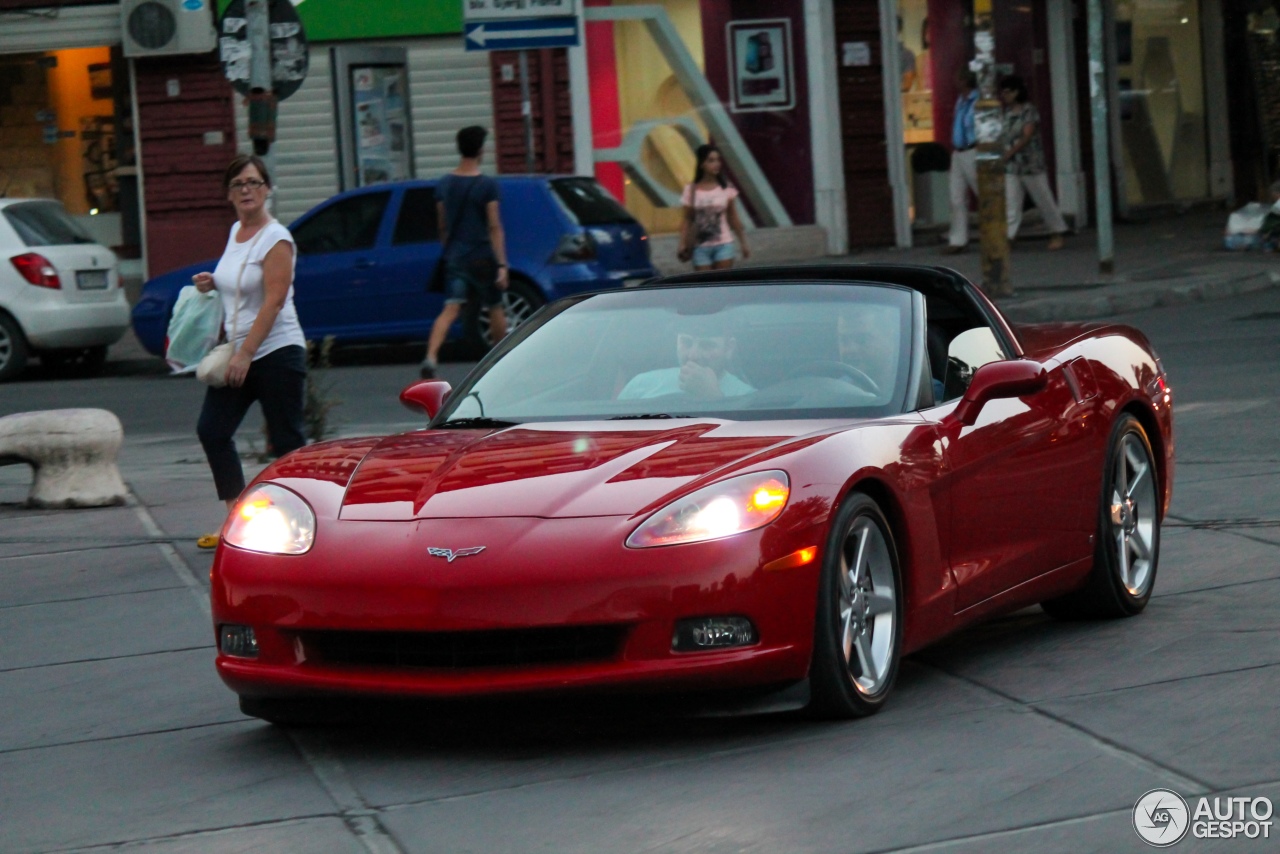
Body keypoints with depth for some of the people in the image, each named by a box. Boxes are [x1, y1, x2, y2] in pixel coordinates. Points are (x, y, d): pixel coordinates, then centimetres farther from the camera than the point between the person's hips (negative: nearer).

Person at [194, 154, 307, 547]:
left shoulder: (276, 239, -11)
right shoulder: (235, 232, 12)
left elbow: (273, 300, -18)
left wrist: (245, 354, -21)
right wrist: (212, 283, 7)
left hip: (277, 352, -8)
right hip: (238, 353, 8)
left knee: (286, 442, -4)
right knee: (212, 430, 1)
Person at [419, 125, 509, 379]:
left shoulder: (444, 185, 5)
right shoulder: (487, 186, -10)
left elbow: (442, 226, 13)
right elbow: (495, 227, -13)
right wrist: (502, 265, -12)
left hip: (454, 256, 4)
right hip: (482, 257, -4)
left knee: (450, 309, -4)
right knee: (495, 309, 13)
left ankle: (430, 358, -25)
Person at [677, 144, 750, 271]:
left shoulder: (727, 189, 1)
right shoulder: (692, 191, -2)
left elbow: (733, 219, 7)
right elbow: (687, 221, 1)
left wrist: (743, 243, 8)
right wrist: (682, 244, -7)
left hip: (723, 245, 0)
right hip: (701, 247, 0)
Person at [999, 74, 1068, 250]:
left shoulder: (1029, 110, -9)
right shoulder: (1006, 112, 10)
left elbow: (1027, 136, -17)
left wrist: (1009, 153, -21)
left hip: (1031, 163, -6)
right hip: (1011, 166, 6)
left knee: (1044, 199, 6)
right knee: (1011, 204, -3)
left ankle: (1057, 234, 19)